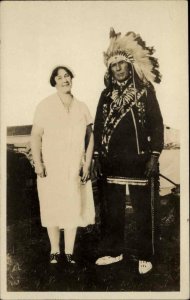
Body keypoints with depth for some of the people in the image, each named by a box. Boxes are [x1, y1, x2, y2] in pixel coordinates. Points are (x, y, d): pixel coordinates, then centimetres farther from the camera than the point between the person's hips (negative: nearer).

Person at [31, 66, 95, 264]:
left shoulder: (81, 108, 7)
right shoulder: (45, 106, -2)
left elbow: (90, 137, 9)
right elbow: (36, 136, -4)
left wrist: (87, 164, 2)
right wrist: (38, 163, -12)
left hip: (75, 168, 2)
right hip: (51, 167, -2)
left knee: (73, 208, 4)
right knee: (52, 208, 4)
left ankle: (69, 252, 16)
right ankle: (54, 251, 18)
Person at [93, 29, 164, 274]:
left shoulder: (145, 91, 0)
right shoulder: (107, 94, 10)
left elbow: (157, 124, -3)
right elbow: (98, 126, 12)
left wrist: (154, 155, -9)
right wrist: (96, 155, 7)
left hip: (139, 160, -3)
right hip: (111, 161, 4)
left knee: (144, 210, 2)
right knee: (111, 209, 11)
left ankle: (146, 256, 15)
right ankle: (113, 251, 25)